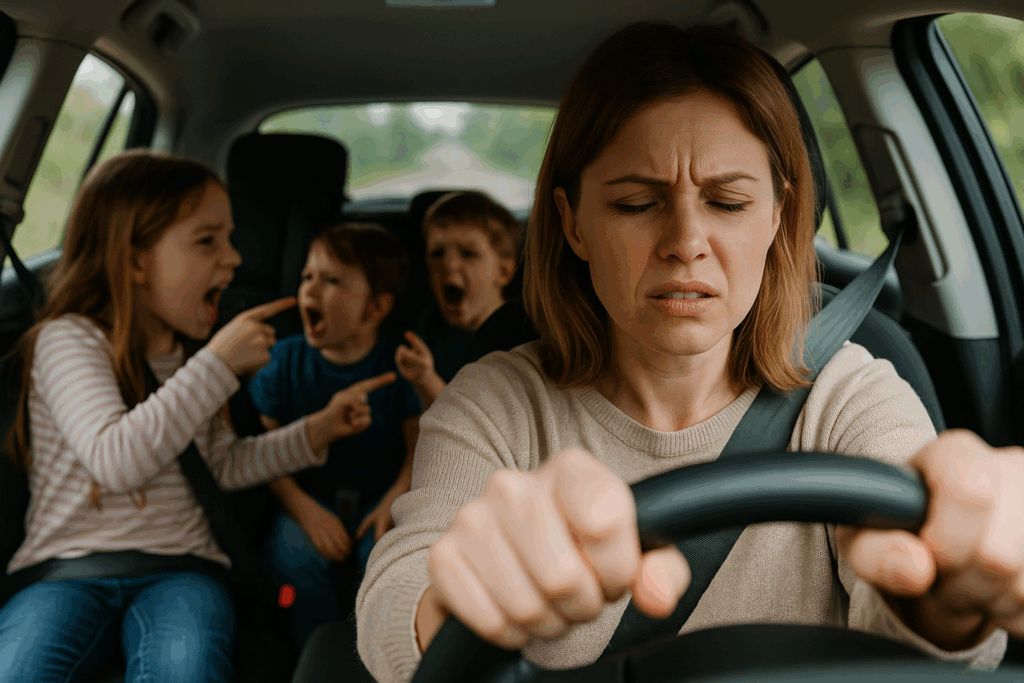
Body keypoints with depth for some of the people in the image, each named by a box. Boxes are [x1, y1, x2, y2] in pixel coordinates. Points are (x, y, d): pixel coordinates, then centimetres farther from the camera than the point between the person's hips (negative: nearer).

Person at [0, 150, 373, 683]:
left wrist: (315, 432, 14)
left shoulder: (188, 353, 15)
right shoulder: (69, 339, -6)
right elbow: (115, 461, -23)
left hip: (179, 569, 4)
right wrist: (218, 365, -21)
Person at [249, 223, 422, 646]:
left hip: (379, 497, -1)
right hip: (308, 497, 1)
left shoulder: (399, 364, -3)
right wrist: (304, 509, -15)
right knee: (291, 555, -28)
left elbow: (420, 446, -3)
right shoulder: (285, 360, 1)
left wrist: (395, 500, -21)